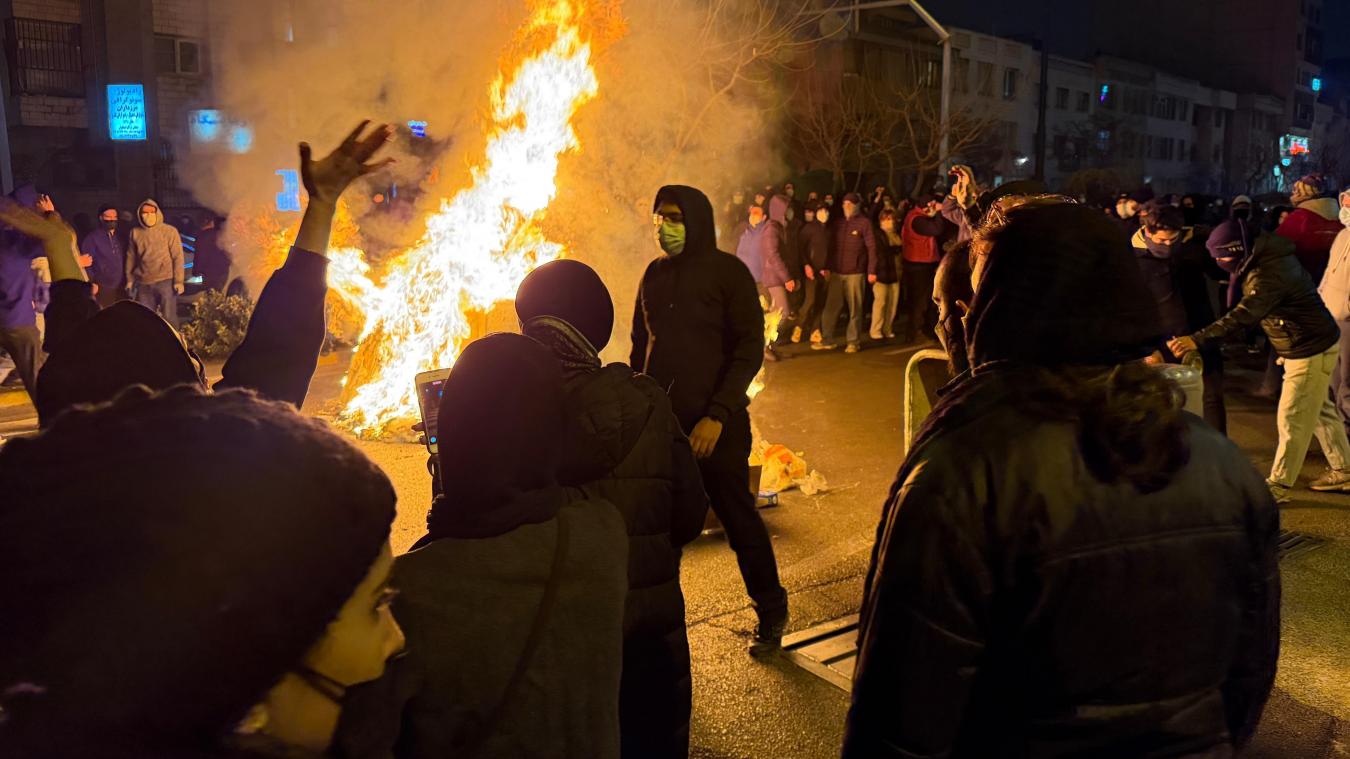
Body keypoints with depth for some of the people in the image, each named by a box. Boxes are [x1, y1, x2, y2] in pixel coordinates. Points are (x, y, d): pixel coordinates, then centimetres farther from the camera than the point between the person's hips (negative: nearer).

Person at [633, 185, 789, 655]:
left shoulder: (728, 273, -5)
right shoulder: (655, 274, 10)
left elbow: (750, 351, -9)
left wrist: (717, 415, -17)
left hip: (714, 423, -4)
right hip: (659, 418, 5)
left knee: (738, 518, 4)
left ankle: (771, 613, 22)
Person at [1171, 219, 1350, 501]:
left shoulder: (1267, 274, -30)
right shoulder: (1269, 255, 1)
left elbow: (1243, 317, -41)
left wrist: (1196, 339, -46)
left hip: (1311, 350, -10)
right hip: (1319, 343, 10)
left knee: (1291, 420, -2)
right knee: (1322, 412, 20)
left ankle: (1277, 486, 6)